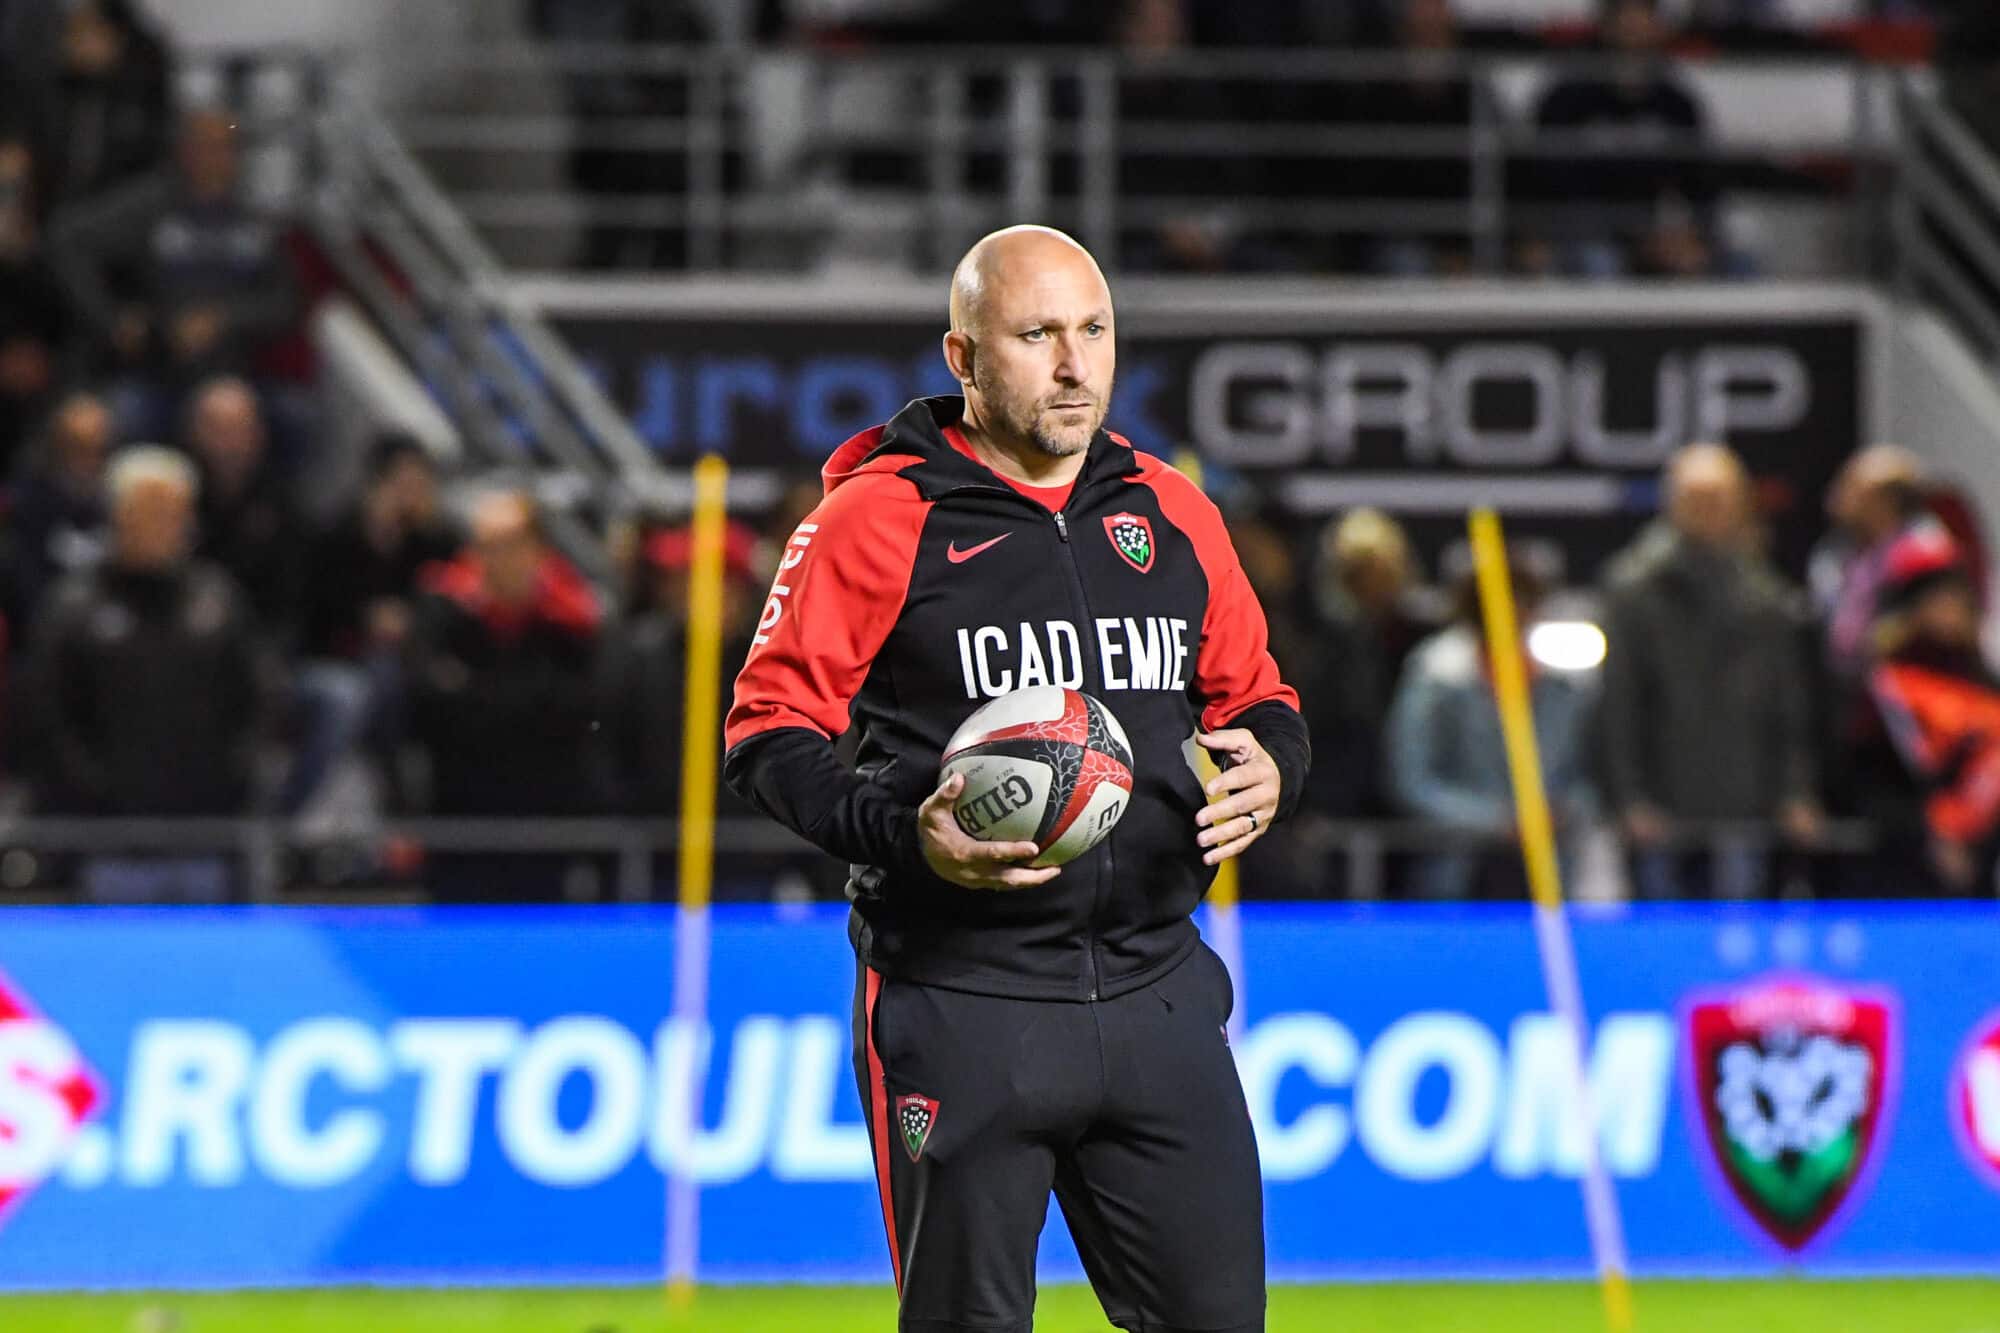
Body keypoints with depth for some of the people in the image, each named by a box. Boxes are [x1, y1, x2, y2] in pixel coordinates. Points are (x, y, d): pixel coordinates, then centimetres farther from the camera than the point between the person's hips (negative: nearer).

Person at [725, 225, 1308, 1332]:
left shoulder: (1173, 516, 12)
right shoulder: (877, 516, -4)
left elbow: (1256, 698, 23)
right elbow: (766, 731, -4)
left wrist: (1269, 767, -1)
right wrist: (904, 835, -20)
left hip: (1155, 991, 5)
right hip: (960, 1009, -5)